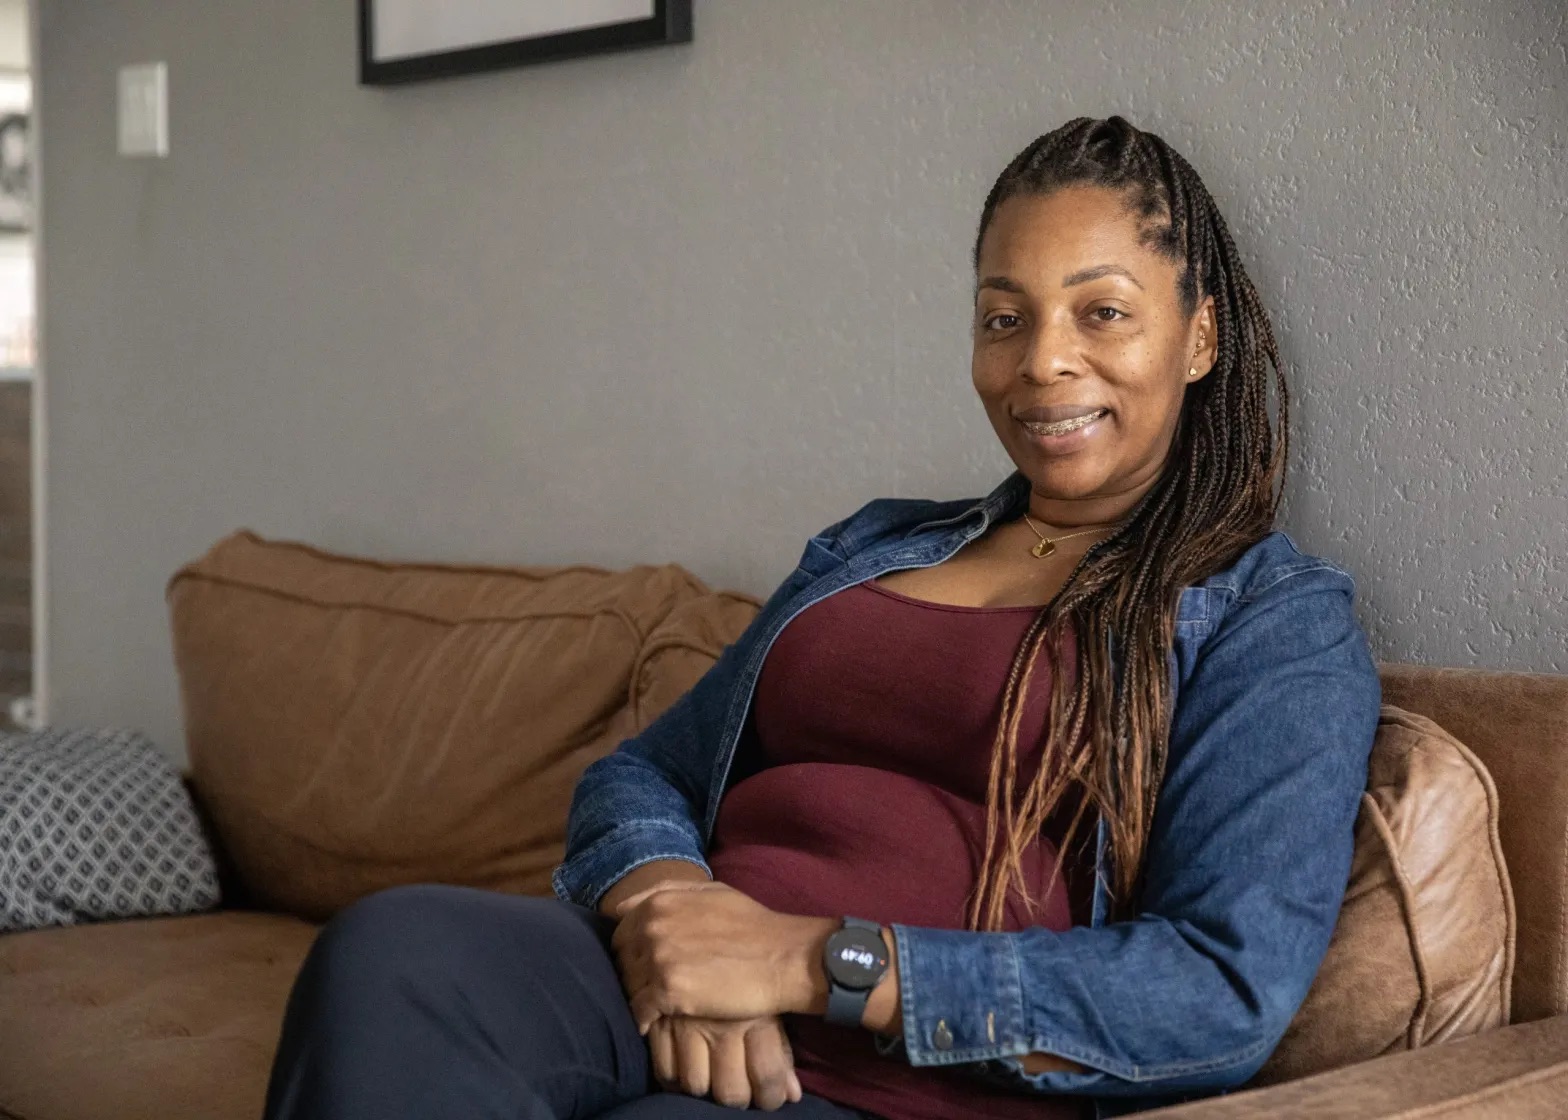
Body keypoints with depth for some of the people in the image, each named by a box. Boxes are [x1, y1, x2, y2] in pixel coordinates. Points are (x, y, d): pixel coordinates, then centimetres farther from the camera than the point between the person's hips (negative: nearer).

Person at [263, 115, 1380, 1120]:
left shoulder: (1277, 617, 6)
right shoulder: (870, 549, 25)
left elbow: (1232, 993, -8)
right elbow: (639, 776, 20)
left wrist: (815, 961, -13)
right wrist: (661, 901, -6)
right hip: (672, 1012, 6)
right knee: (394, 949, -28)